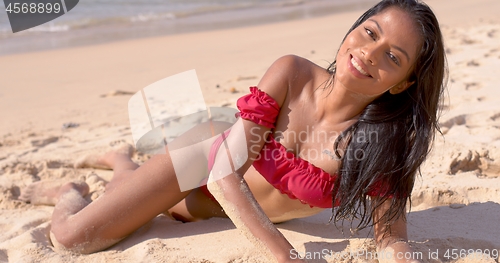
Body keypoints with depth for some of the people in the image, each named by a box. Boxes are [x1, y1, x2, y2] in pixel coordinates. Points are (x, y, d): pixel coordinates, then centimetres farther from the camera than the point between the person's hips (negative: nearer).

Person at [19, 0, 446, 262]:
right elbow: (226, 173, -33)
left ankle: (123, 163, 58)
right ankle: (69, 192, 30)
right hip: (205, 162, -2)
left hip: (239, 213, 3)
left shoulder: (383, 144, -27)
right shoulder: (292, 73, -29)